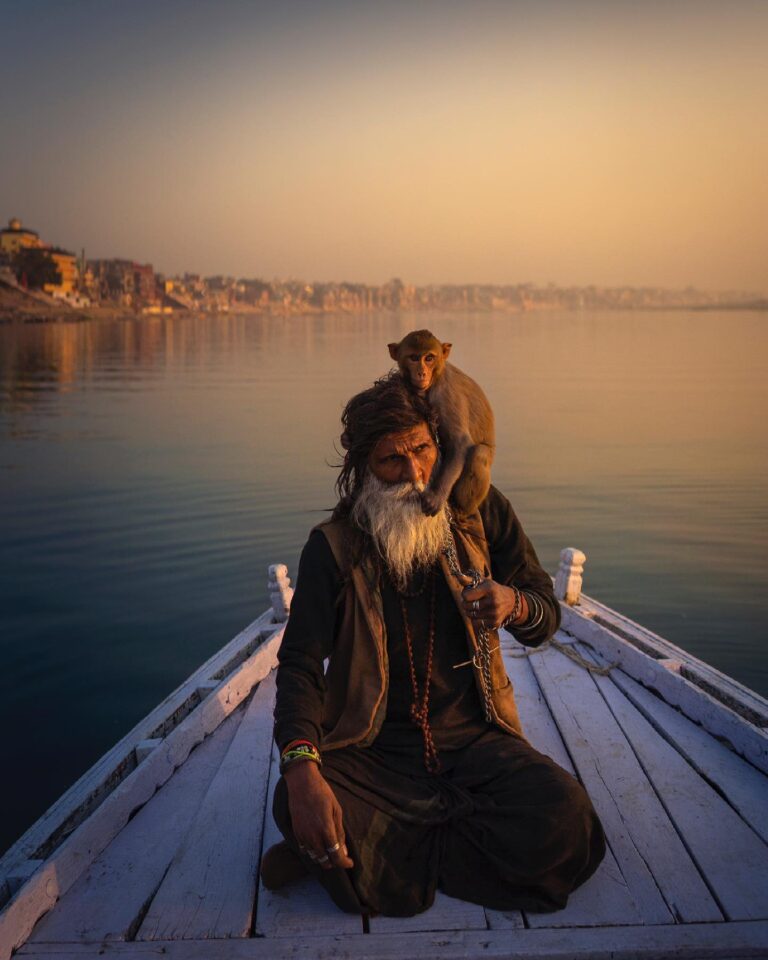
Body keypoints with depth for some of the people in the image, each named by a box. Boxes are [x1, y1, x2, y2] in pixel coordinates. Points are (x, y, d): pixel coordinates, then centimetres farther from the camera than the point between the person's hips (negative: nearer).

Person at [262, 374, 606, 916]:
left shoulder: (482, 513, 1)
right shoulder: (334, 546, -4)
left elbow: (546, 618, 7)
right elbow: (300, 664, -12)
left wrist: (514, 604, -21)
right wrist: (302, 769, -31)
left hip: (471, 736, 3)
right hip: (373, 746, -3)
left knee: (563, 816, -27)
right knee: (293, 805, -34)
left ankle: (370, 848, -11)